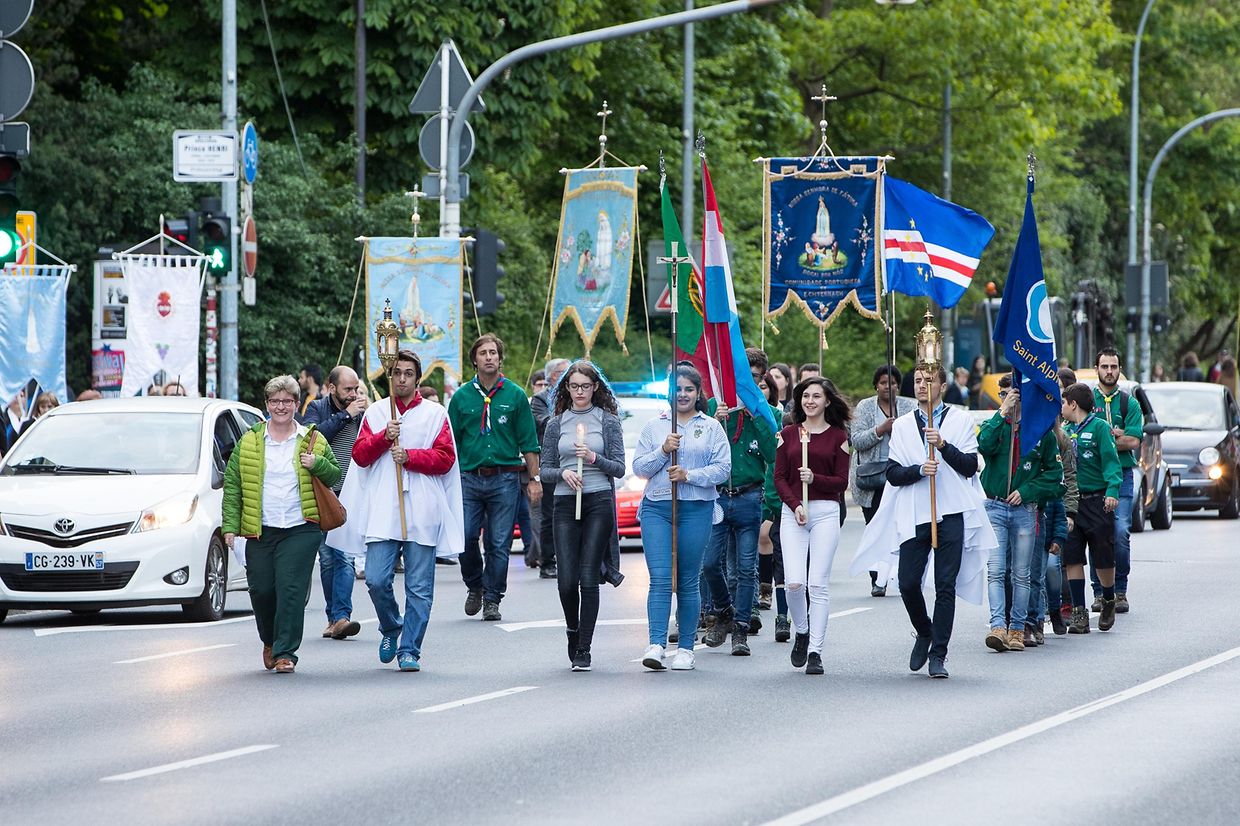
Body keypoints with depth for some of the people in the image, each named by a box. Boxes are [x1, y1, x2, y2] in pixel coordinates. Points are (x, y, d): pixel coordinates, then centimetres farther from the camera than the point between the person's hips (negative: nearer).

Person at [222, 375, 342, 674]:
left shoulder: (313, 441, 9)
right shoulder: (249, 442, 8)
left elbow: (335, 475, 15)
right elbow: (232, 485, 7)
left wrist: (317, 465, -7)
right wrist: (230, 525, -1)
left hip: (300, 530, -1)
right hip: (260, 531, 1)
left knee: (291, 590, -11)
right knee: (261, 590, 2)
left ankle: (284, 652, -6)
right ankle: (270, 641, 28)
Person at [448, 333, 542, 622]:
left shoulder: (515, 396, 6)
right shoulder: (462, 397, 7)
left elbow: (529, 443, 6)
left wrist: (534, 479, 1)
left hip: (505, 479, -1)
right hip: (469, 477, 1)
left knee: (499, 544, -2)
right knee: (465, 537, -8)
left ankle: (492, 599, 8)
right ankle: (474, 586, 17)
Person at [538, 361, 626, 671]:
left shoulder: (607, 421, 6)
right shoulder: (556, 424, 11)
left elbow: (619, 468, 4)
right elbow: (544, 470, 10)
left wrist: (594, 458, -13)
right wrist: (563, 473, -10)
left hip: (599, 502, -2)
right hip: (565, 503, 2)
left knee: (589, 578, -7)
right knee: (567, 579, -6)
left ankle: (584, 649, -3)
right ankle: (573, 631, 22)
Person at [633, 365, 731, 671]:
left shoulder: (711, 427, 8)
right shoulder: (654, 427, 13)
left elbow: (723, 468, 0)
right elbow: (638, 467, 8)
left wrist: (689, 475, -12)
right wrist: (663, 451, -8)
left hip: (696, 509, -1)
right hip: (657, 508, 1)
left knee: (688, 582, 3)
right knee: (660, 577, -11)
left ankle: (685, 648, 9)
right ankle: (657, 645, -18)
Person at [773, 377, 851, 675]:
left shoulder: (838, 436, 5)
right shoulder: (788, 434, 10)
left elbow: (842, 481, 2)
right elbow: (779, 477, 7)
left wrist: (814, 479, -15)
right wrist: (795, 505, -9)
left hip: (826, 512, -1)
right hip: (792, 512, 1)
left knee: (818, 584, -6)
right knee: (794, 582, -11)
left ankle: (815, 651, -1)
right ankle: (802, 633, 17)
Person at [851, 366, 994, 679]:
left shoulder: (960, 421, 7)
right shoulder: (902, 425, 13)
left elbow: (970, 467, -1)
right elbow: (893, 474, 6)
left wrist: (944, 446, -15)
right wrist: (919, 470, -13)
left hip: (951, 515, -2)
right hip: (913, 516, 2)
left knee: (946, 586, -4)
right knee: (908, 583, -4)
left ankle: (938, 654, 1)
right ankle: (924, 634, 23)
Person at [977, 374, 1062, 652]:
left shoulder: (1040, 429, 3)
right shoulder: (994, 425, 6)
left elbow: (1054, 472, 5)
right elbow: (984, 446, -17)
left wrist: (1026, 491, -7)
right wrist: (1002, 413, -19)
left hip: (1024, 509, 0)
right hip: (994, 507, 0)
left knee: (1021, 574, 6)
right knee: (995, 571, -11)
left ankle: (1018, 629, 13)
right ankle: (998, 626, -18)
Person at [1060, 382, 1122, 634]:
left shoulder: (1099, 427, -4)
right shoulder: (1065, 431, 13)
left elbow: (1111, 461, -12)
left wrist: (1112, 490, -25)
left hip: (1097, 501, -5)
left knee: (1104, 559, 3)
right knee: (1072, 559, -2)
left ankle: (1108, 602, 26)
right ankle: (1079, 613, 1)